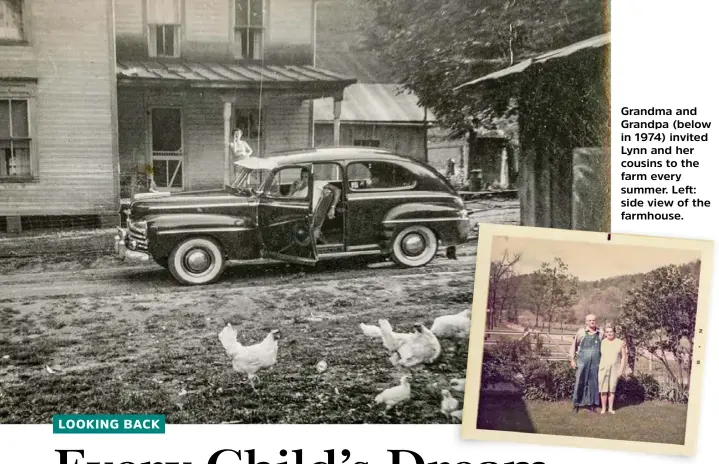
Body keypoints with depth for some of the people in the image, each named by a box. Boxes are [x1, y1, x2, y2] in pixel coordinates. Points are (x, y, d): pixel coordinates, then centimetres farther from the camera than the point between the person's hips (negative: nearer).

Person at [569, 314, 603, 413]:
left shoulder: (600, 333, 5)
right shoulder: (581, 332, 0)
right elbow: (573, 345, 5)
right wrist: (572, 359, 1)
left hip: (595, 362, 2)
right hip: (582, 361, -2)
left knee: (593, 382, 7)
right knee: (580, 382, 1)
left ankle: (591, 404, 16)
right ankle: (577, 404, 10)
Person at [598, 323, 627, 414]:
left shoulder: (620, 343, -1)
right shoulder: (602, 342, 2)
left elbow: (623, 357, 1)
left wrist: (621, 369, -3)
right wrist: (598, 368, 1)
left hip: (615, 368, 0)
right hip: (604, 368, 1)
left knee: (612, 389, 6)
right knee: (603, 389, 1)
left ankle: (611, 408, 15)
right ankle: (603, 408, 9)